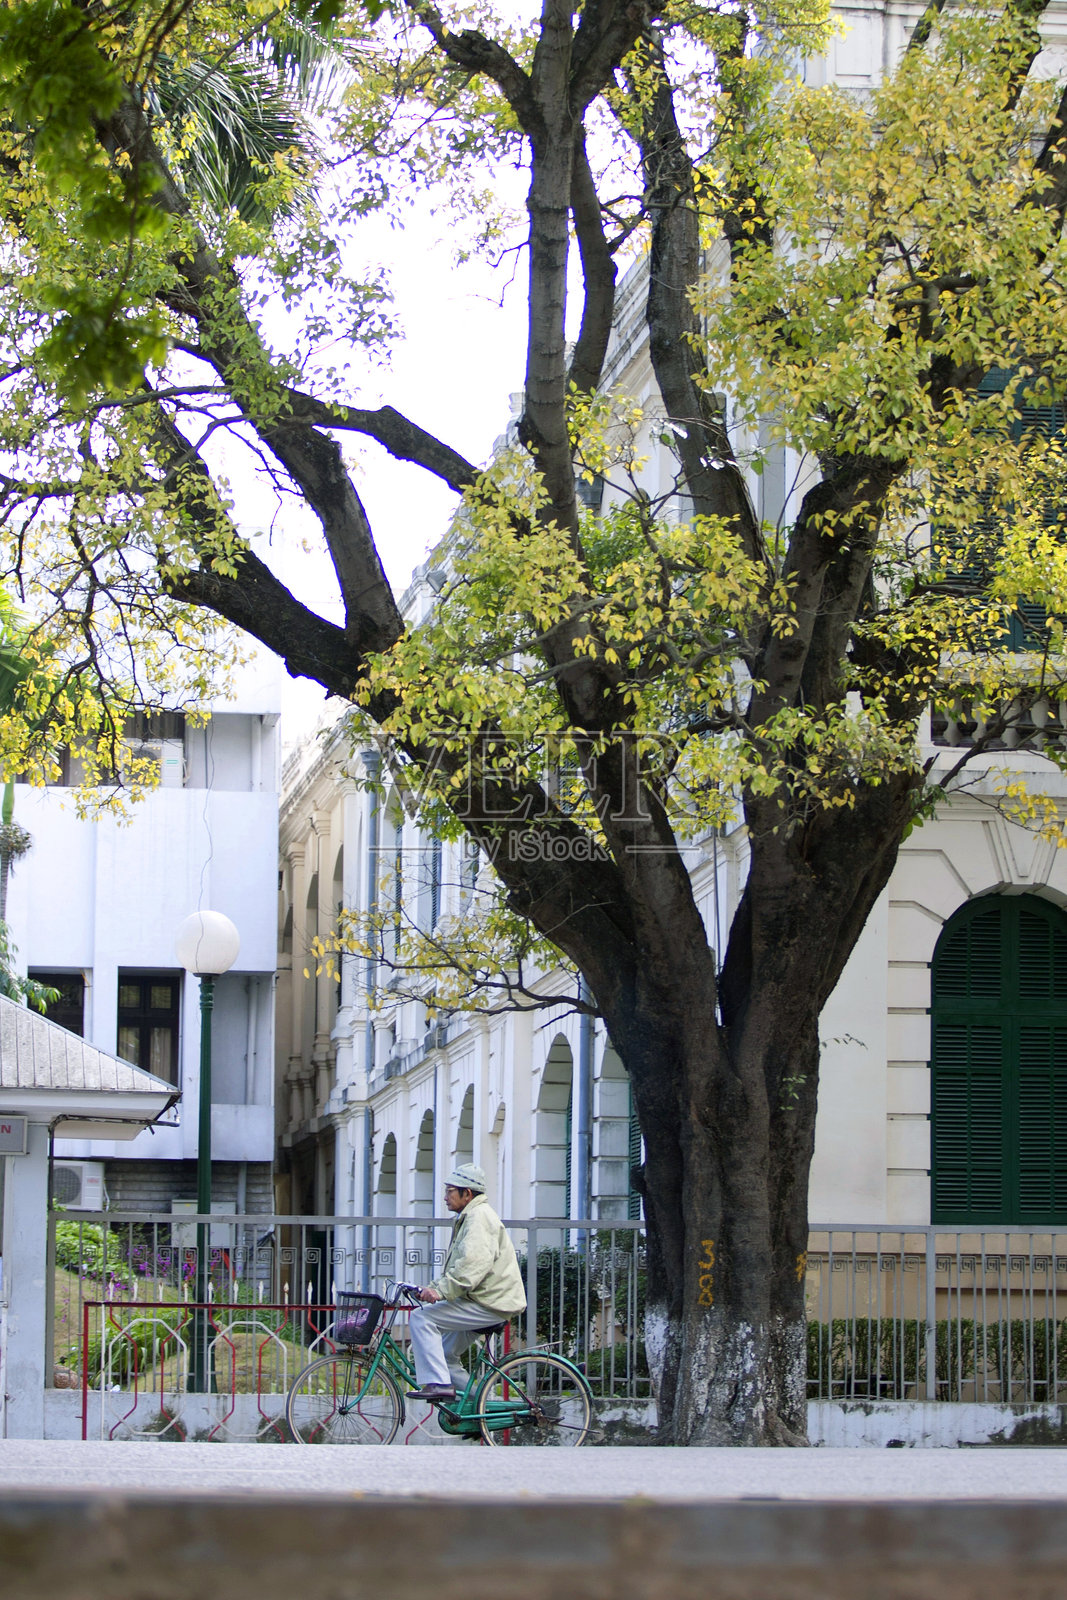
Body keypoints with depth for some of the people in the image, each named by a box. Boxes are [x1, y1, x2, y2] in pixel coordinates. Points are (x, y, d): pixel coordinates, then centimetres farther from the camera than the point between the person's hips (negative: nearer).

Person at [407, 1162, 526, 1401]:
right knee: (445, 1354, 16)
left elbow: (474, 1262, -28)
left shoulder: (480, 1216, -13)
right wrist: (432, 1288, 11)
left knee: (422, 1317, -19)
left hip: (489, 1305, -11)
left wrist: (441, 1290, -34)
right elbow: (456, 1267, 26)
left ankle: (438, 1383, -23)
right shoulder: (469, 1217, 22)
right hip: (481, 1302, 11)